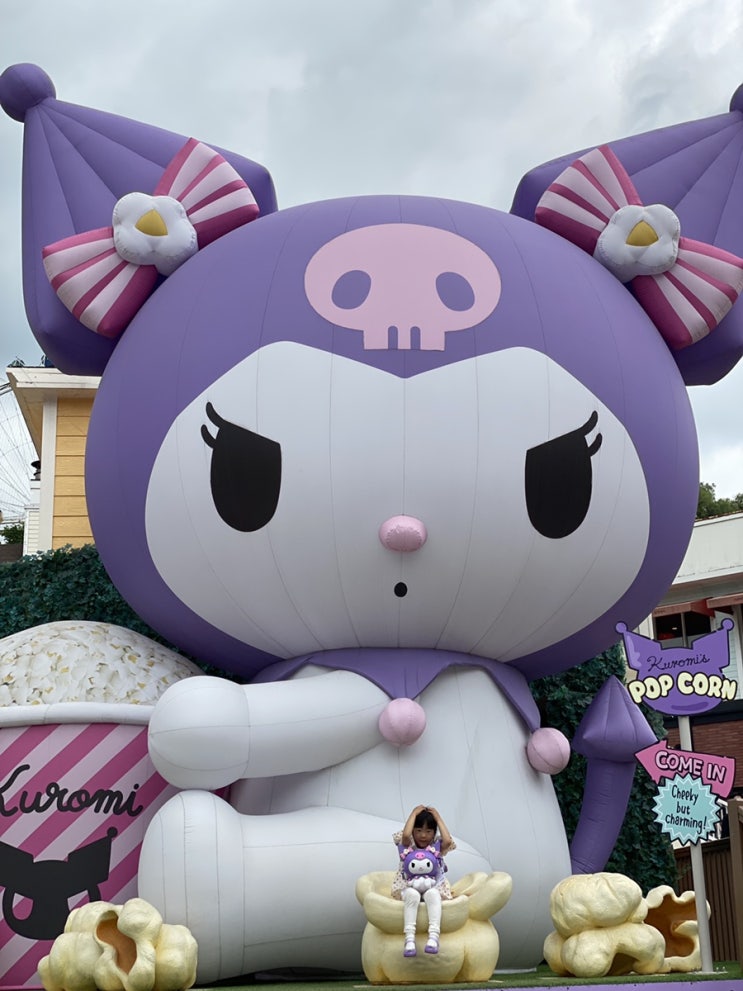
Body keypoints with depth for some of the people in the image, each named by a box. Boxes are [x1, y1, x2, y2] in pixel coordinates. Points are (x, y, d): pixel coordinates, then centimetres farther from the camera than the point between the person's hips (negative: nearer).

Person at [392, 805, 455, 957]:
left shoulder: (437, 848, 11)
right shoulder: (407, 846, 9)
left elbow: (448, 841, -11)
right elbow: (405, 835, -14)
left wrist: (438, 818, 0)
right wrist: (414, 813, -2)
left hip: (432, 888, 0)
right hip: (409, 887, 0)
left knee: (432, 894, -37)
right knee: (412, 895, -38)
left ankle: (434, 936, -50)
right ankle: (409, 938, -47)